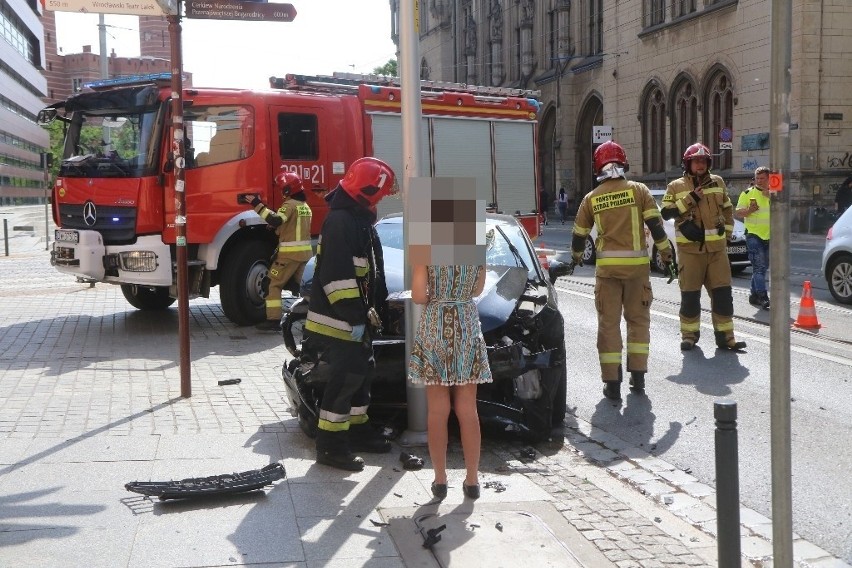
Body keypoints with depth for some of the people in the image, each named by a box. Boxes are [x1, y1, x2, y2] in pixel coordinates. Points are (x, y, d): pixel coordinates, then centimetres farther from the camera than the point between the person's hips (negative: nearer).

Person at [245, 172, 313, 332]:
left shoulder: (290, 205, -12)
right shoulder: (305, 206, 16)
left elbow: (275, 220, -28)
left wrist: (257, 205, -27)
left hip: (290, 252, -8)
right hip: (306, 251, 8)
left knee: (272, 284, -1)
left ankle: (273, 320, -5)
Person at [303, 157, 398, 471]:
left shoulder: (359, 219, 15)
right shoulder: (340, 221, -19)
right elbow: (337, 274, -26)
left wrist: (368, 308, 20)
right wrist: (355, 317, -25)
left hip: (356, 317, 10)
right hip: (338, 320, -10)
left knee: (360, 374, 17)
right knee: (345, 378, -9)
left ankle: (358, 430, 30)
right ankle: (330, 445, -3)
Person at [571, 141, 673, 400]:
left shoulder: (592, 198, 4)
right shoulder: (638, 190, -1)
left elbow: (579, 234, 12)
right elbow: (655, 223, -4)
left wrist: (576, 255, 31)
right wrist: (665, 250, 10)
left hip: (607, 266, 0)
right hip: (637, 264, 0)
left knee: (609, 322, 5)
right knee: (638, 319, 14)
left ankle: (612, 382, 3)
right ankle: (638, 376, 16)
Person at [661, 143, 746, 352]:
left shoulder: (718, 183, 12)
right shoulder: (676, 187, 2)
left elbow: (727, 209, 22)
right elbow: (666, 212, -8)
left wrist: (727, 234, 14)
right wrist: (690, 199, -15)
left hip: (717, 248, 3)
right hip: (690, 249, -3)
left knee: (723, 293, 1)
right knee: (690, 294, 2)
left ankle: (725, 336, 8)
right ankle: (689, 334, 15)